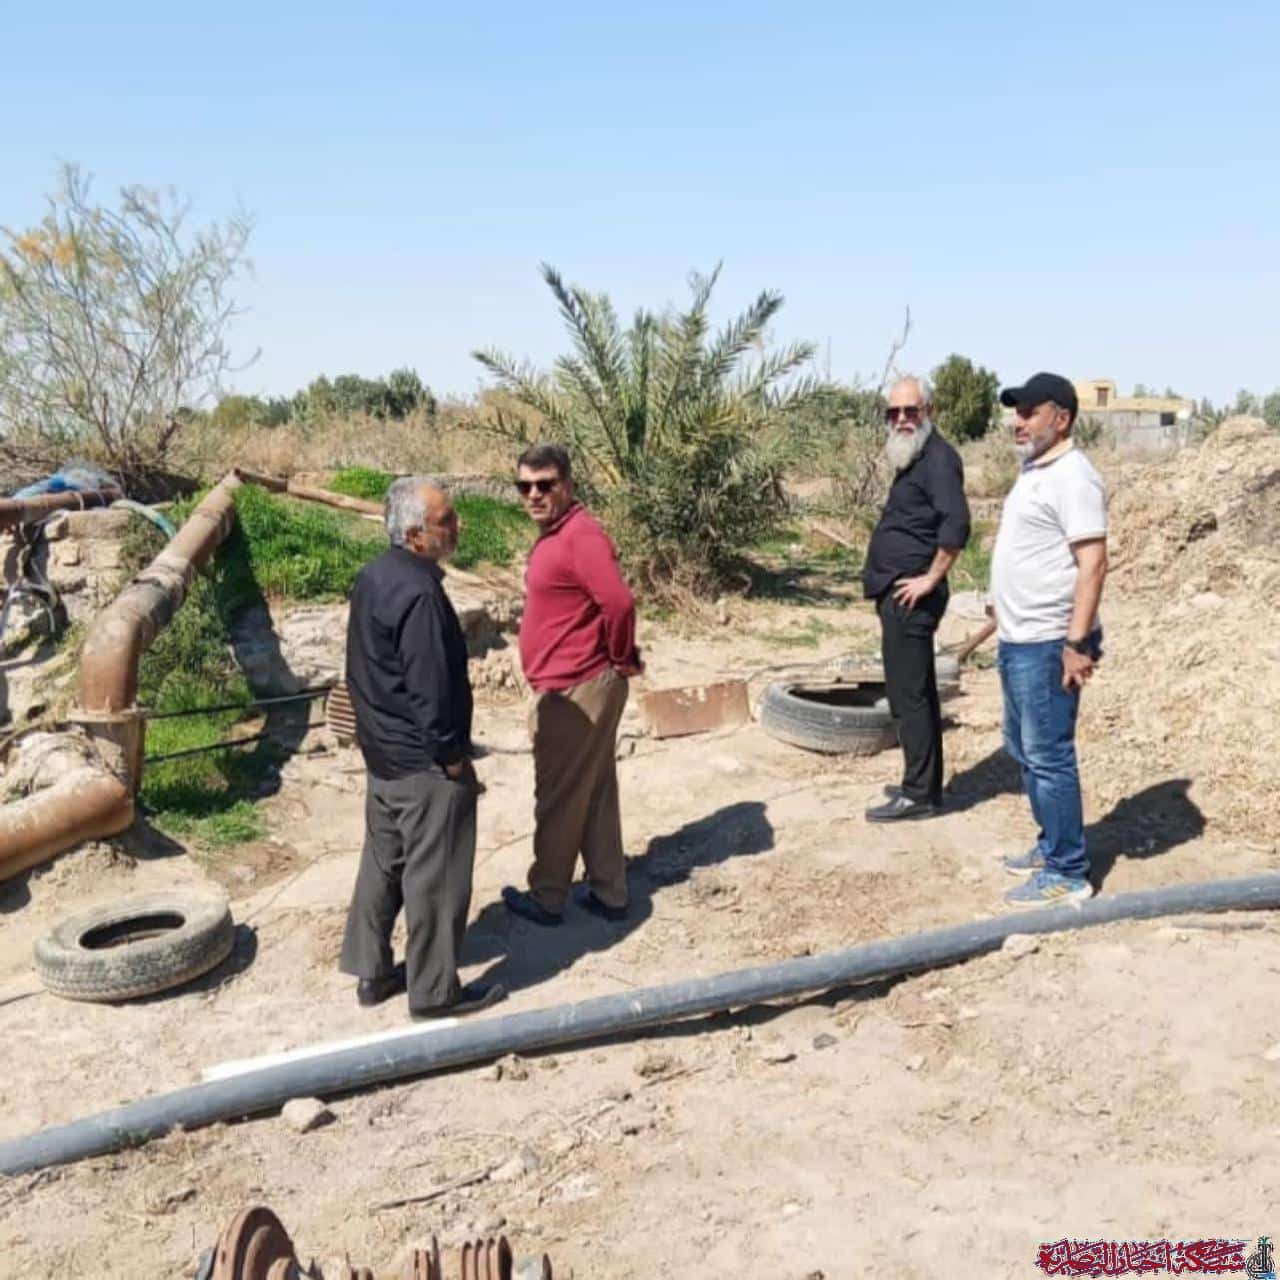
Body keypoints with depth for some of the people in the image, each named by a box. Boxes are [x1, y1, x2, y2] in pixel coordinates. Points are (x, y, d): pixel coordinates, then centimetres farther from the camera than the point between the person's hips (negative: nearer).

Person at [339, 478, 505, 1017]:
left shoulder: (372, 578, 6)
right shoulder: (419, 593, -25)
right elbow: (431, 687, -25)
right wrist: (453, 756, -16)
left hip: (381, 753, 10)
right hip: (424, 763, -10)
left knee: (381, 862, 19)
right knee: (434, 878, 3)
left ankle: (371, 971, 31)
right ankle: (434, 989, 15)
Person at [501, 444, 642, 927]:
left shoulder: (581, 535, -19)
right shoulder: (555, 534, 13)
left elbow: (618, 601, -31)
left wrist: (622, 659, -16)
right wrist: (618, 658, 14)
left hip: (575, 691, -10)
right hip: (574, 687, 10)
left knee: (559, 798, 5)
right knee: (594, 794, 16)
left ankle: (546, 898, 20)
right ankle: (608, 893, 26)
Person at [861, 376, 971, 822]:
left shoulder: (937, 458, -14)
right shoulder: (913, 459, 16)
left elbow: (956, 522, -28)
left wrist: (932, 578, -22)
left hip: (909, 596, -10)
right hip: (897, 594, 10)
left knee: (909, 695, -6)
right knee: (916, 693, 15)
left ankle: (919, 794, 1)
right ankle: (923, 784, 25)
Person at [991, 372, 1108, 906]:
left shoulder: (1072, 476, -16)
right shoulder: (1033, 470, 15)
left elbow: (1092, 563, -22)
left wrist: (1078, 643, -25)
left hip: (1047, 645, -10)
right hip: (1017, 640, 10)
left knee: (1048, 757, -4)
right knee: (1024, 750, 19)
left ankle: (1068, 873, 7)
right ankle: (1052, 845, 33)